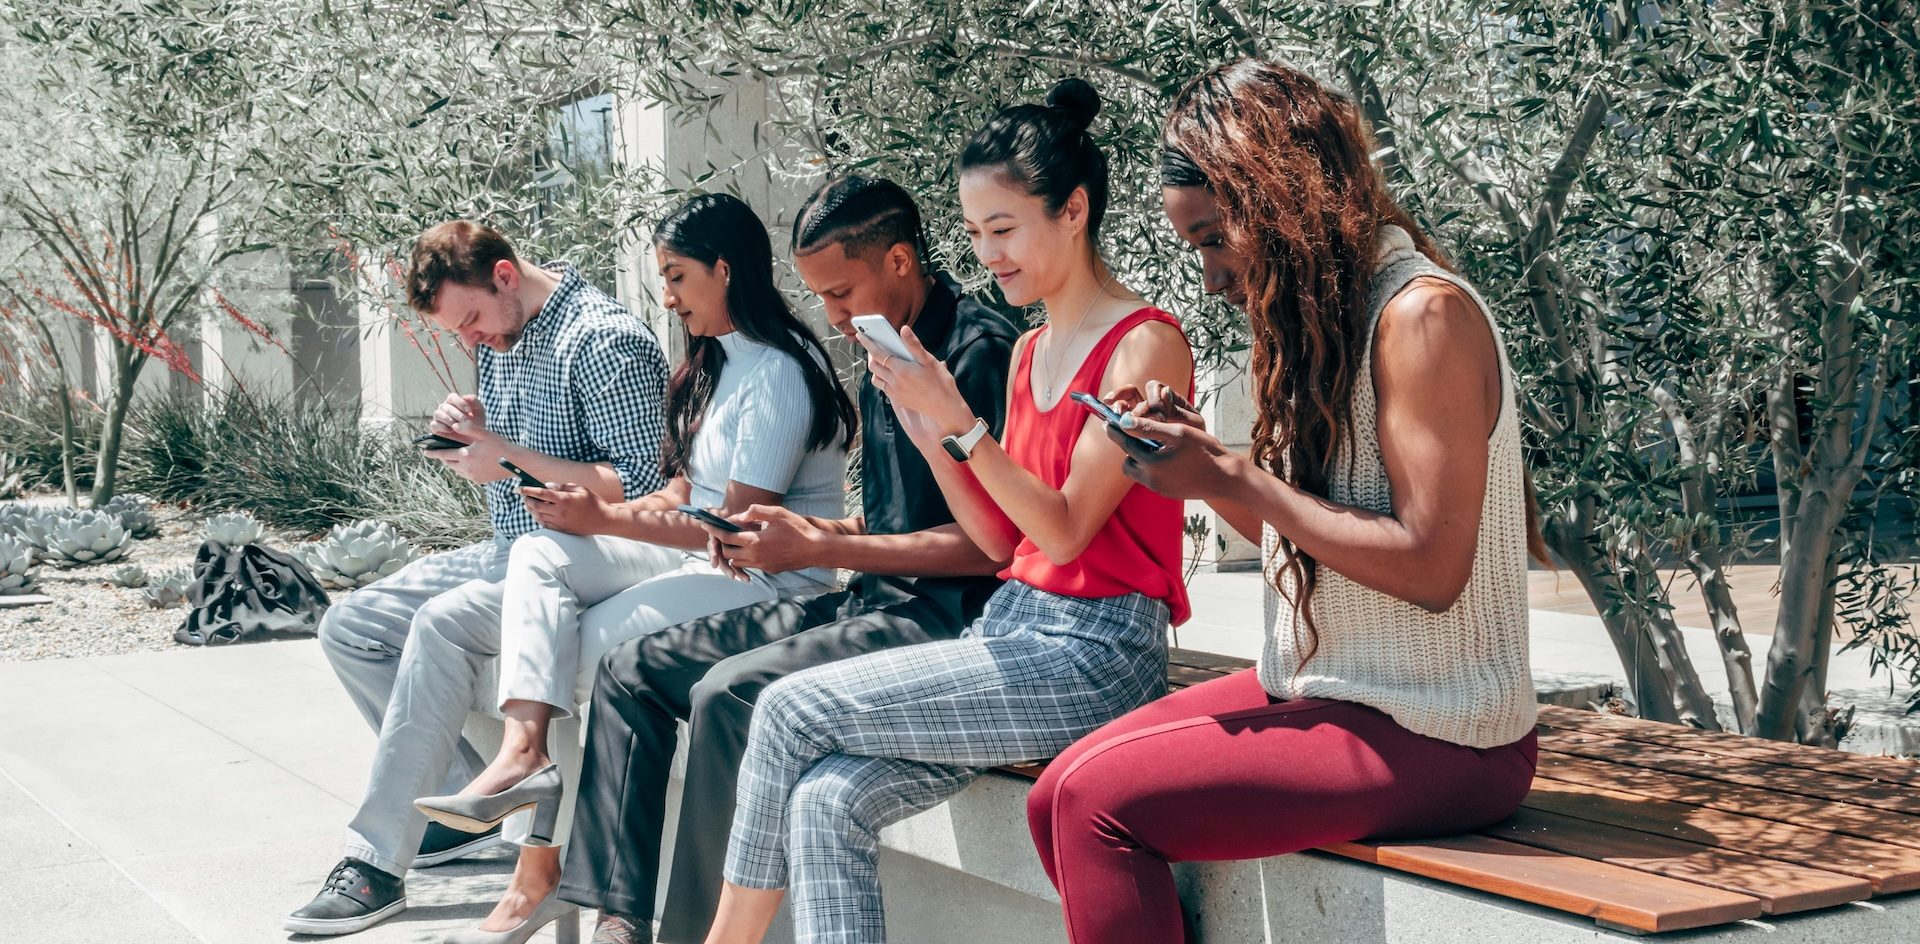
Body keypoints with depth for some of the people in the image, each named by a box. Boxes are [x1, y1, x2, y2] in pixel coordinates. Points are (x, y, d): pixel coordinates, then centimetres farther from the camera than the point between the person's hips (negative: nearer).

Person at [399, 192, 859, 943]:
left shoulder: (777, 373, -15)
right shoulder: (716, 360, 16)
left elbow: (742, 528, -19)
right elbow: (688, 489, 14)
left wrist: (605, 521, -15)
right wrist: (603, 514, -4)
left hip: (772, 579, -9)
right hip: (706, 553, 9)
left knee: (581, 646, -17)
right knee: (540, 553, -11)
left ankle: (538, 876, -6)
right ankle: (522, 751, -31)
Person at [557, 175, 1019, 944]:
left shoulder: (979, 348, -13)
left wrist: (823, 549, -17)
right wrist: (807, 532, 3)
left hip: (943, 613, -10)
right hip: (871, 600, 10)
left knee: (730, 693, -30)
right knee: (633, 670, 3)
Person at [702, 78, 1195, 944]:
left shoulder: (1144, 344, -9)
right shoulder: (1029, 353, 16)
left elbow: (1065, 529, -15)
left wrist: (958, 421, -21)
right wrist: (930, 438, 1)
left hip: (1096, 652, -7)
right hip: (1012, 624, 8)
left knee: (790, 709, -13)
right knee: (828, 801, -14)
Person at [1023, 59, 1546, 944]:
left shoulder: (1423, 315, -16)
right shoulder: (1327, 315, 12)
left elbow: (1430, 565, -22)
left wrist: (1238, 479, -18)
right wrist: (1200, 459, -2)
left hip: (1430, 739, -9)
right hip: (1322, 688, 9)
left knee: (1097, 801, -18)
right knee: (1058, 798, -3)